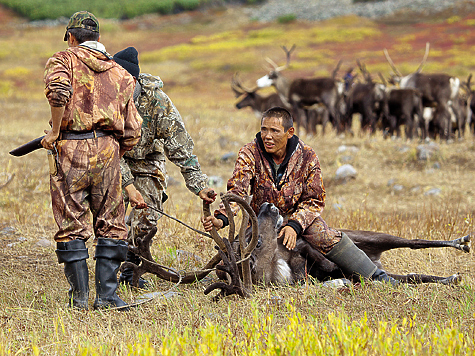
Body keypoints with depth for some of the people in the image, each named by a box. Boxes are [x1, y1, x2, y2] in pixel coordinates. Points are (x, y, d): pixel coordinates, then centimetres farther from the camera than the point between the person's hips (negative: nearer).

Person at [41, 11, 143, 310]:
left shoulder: (64, 60, 4)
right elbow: (132, 132, 14)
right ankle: (106, 295, 6)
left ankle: (80, 297, 5)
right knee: (111, 226, 10)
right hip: (107, 150, 3)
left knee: (72, 225, 5)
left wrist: (55, 131, -9)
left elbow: (59, 91, -20)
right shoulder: (120, 74, 17)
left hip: (70, 149, -2)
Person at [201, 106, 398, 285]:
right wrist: (221, 218, -43)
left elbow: (314, 200, -10)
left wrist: (294, 225, -27)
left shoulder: (307, 156, -13)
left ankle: (375, 276, -23)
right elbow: (237, 190, -24)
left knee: (322, 235, -27)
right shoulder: (250, 153, -15)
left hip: (298, 215, 0)